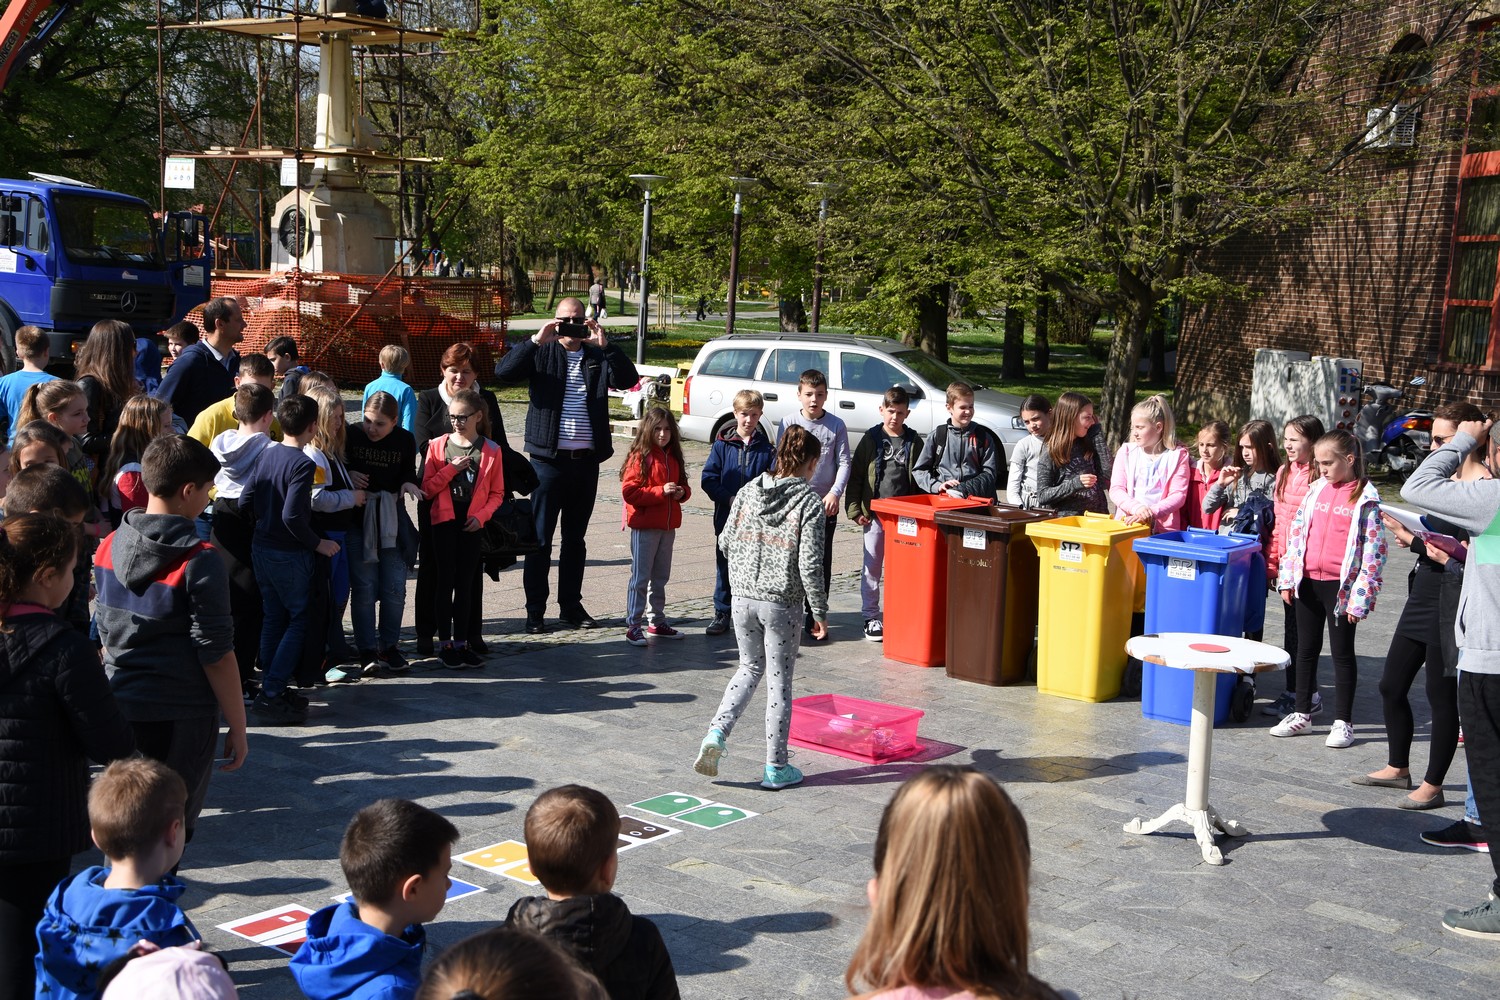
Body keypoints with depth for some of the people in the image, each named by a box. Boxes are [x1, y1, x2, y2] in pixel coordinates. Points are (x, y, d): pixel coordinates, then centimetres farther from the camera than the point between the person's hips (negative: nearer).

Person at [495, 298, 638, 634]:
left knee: (576, 539, 12)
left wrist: (604, 345, -15)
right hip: (548, 459, -3)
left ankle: (571, 606, 21)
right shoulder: (542, 353, 4)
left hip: (586, 461, 3)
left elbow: (629, 379, -5)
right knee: (541, 538, 2)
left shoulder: (597, 355, 10)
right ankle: (535, 611, 8)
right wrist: (536, 340, -18)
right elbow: (504, 371, -10)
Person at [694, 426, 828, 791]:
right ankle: (776, 768, 14)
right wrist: (820, 613, -5)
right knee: (779, 681, 7)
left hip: (742, 597, 4)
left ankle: (716, 732, 5)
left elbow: (726, 542, 7)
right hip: (781, 604, -4)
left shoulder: (750, 490, 1)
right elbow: (809, 566, -15)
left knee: (750, 666, 23)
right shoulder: (810, 502, -12)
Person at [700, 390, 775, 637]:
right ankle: (722, 614, 19)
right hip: (727, 517, 0)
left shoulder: (766, 448, 0)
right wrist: (730, 499, -14)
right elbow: (709, 478, -3)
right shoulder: (722, 444, 0)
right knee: (725, 567, 8)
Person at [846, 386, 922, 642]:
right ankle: (870, 617, 12)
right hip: (874, 513, -1)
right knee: (872, 567, 4)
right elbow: (856, 476, 1)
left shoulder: (914, 442, 5)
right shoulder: (871, 439, 1)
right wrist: (854, 510, -6)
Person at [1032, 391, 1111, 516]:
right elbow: (1042, 496, -6)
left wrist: (1097, 432, 5)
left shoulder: (1087, 445, 12)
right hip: (1067, 519, -4)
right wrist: (1076, 483, -18)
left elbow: (1106, 475, 0)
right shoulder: (1050, 454, -3)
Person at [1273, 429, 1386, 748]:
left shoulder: (1366, 499, -8)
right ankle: (1302, 714, 24)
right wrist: (1287, 578, 8)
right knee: (1306, 648, 13)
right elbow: (1296, 533, 11)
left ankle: (1343, 722, 14)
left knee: (1342, 652, 4)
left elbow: (1374, 549, -10)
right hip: (1308, 581, 5)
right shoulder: (1316, 489, 8)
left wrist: (1361, 595, -14)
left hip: (1340, 586, -5)